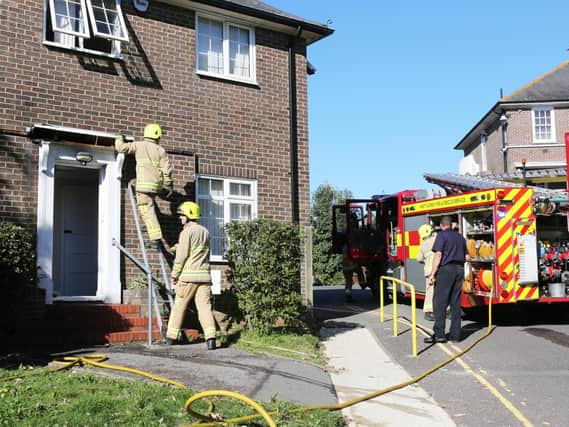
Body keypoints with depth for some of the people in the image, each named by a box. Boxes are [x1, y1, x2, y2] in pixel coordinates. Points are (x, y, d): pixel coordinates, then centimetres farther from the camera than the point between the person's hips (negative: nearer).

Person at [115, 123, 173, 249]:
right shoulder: (161, 150, 10)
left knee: (147, 211, -5)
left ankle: (156, 238, -12)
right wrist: (168, 187, 13)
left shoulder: (138, 145, 5)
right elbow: (167, 170, 5)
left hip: (144, 184, -4)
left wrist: (120, 139, 30)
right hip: (157, 185, 4)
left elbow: (120, 147, 7)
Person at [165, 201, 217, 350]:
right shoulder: (205, 231, 15)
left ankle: (171, 337, 16)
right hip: (204, 274, 5)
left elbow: (181, 256, -9)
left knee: (179, 306, 7)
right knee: (205, 306, 0)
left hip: (188, 275, -5)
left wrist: (174, 275, -3)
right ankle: (210, 337, -12)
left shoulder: (187, 231, -6)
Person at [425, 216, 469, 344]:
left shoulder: (442, 235, -4)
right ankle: (455, 334, 10)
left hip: (446, 269, -6)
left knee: (440, 302, -5)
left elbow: (438, 255, -13)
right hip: (459, 270, 7)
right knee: (456, 303, 9)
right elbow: (466, 257, 18)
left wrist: (433, 273, -12)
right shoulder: (460, 237, 16)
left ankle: (439, 334, -10)